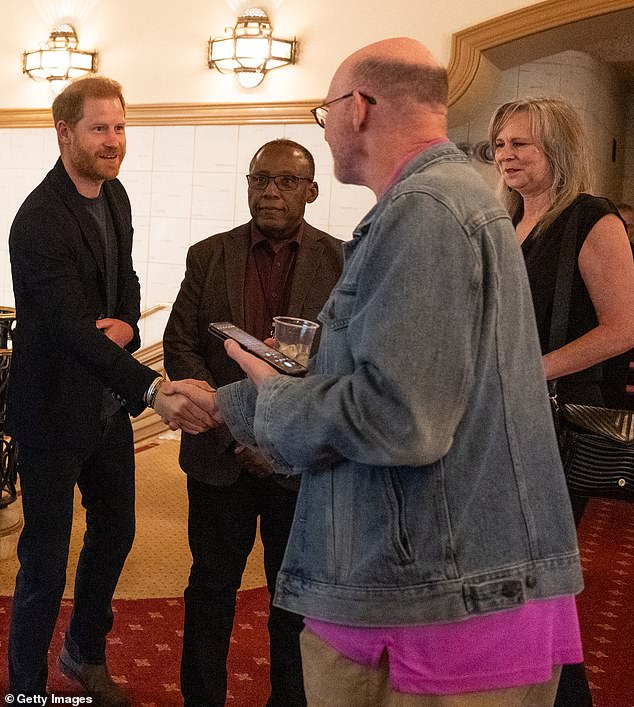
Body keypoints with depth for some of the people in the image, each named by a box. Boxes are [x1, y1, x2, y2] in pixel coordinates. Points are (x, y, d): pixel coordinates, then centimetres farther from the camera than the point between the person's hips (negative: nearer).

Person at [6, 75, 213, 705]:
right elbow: (73, 330, -30)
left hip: (108, 402, 8)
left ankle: (85, 653, 44)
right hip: (55, 410, -8)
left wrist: (127, 324, -8)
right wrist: (154, 390, -41)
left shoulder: (113, 195, 4)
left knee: (114, 531, 21)